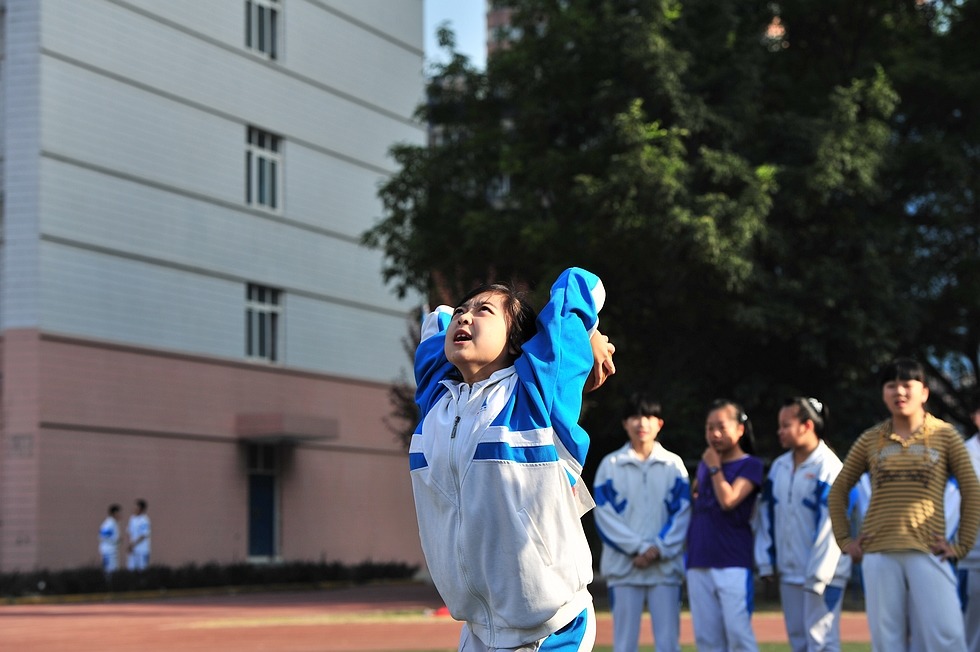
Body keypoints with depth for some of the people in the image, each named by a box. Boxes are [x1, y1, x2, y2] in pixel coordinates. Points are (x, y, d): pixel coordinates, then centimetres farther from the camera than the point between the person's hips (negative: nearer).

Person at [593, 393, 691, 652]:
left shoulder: (673, 464, 8)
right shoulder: (610, 464, 5)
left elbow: (682, 514, 2)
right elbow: (605, 515, -3)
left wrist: (659, 549, -12)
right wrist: (638, 549, -12)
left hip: (666, 566, 1)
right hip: (623, 566, -1)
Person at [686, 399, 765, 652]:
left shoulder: (750, 465, -1)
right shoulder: (704, 463, 17)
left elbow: (729, 499, -14)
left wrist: (714, 467, -5)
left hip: (734, 564, -6)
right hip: (699, 563, 6)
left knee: (738, 631, -13)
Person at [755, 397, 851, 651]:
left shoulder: (828, 466, -11)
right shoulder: (779, 467, 11)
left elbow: (831, 525, -15)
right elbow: (767, 516, 15)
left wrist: (818, 575, -17)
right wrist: (766, 561, 8)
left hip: (822, 574, -7)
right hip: (789, 573, 8)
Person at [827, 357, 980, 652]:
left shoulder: (945, 435, 5)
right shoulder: (871, 439, 10)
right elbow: (839, 490, 17)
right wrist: (845, 540, 9)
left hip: (927, 553, -2)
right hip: (878, 553, 2)